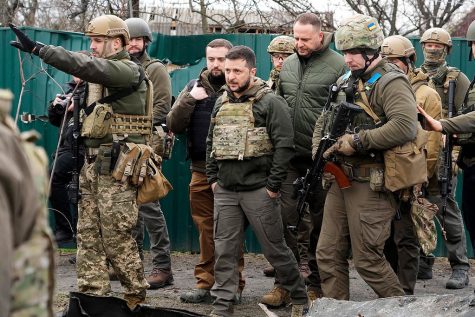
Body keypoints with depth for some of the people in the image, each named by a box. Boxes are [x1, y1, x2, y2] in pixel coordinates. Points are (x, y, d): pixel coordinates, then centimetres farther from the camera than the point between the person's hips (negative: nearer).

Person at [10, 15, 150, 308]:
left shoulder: (128, 71, -13)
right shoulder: (102, 74, 16)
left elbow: (86, 66, -28)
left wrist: (37, 48, -33)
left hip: (117, 166, -9)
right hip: (93, 163, 9)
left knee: (116, 237, -5)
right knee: (88, 234, 6)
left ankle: (137, 296, 8)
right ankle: (92, 295, 10)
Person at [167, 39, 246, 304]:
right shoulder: (195, 88, 11)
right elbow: (174, 125, 5)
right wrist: (190, 100, -7)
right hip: (201, 170, 4)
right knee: (206, 229, 8)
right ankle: (205, 284, 14)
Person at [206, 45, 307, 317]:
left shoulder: (270, 102, -8)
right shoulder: (221, 104, 13)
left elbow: (284, 145, -13)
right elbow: (211, 143, 21)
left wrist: (273, 186, -14)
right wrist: (213, 178, 12)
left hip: (259, 190, -5)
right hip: (225, 192, 6)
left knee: (275, 248, 3)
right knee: (225, 250, 5)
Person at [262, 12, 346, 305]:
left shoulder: (337, 66, -8)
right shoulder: (288, 65, 11)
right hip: (290, 157, 5)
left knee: (321, 223, 5)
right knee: (285, 218, 1)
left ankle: (316, 284, 15)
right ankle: (284, 283, 8)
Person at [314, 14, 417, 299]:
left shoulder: (390, 82, -12)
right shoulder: (345, 82, 15)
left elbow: (406, 126, -28)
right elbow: (324, 121, 24)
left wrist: (358, 141, -22)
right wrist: (319, 152, 4)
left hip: (371, 184, -8)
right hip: (341, 179, 8)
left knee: (367, 259, -4)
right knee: (328, 254, 7)